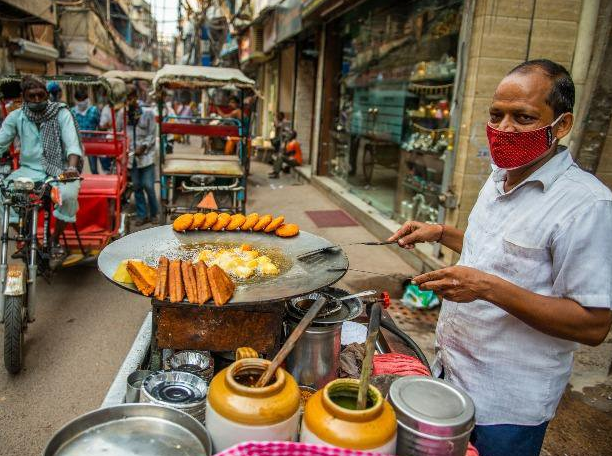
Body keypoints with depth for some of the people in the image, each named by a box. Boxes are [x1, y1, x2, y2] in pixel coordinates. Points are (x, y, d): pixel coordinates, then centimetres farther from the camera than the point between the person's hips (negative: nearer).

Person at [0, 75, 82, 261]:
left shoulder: (61, 113, -5)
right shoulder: (16, 117, 3)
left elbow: (72, 143, -16)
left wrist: (72, 167, -36)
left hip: (58, 170, -3)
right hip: (29, 169, 3)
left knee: (69, 194, -33)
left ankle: (55, 240, -7)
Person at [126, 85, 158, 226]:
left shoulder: (148, 113, -1)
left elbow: (152, 135, -3)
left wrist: (143, 147, -15)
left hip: (146, 155, -3)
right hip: (131, 156, 3)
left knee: (148, 186, -4)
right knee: (137, 186, 7)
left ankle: (154, 214, 13)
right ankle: (142, 215, 17)